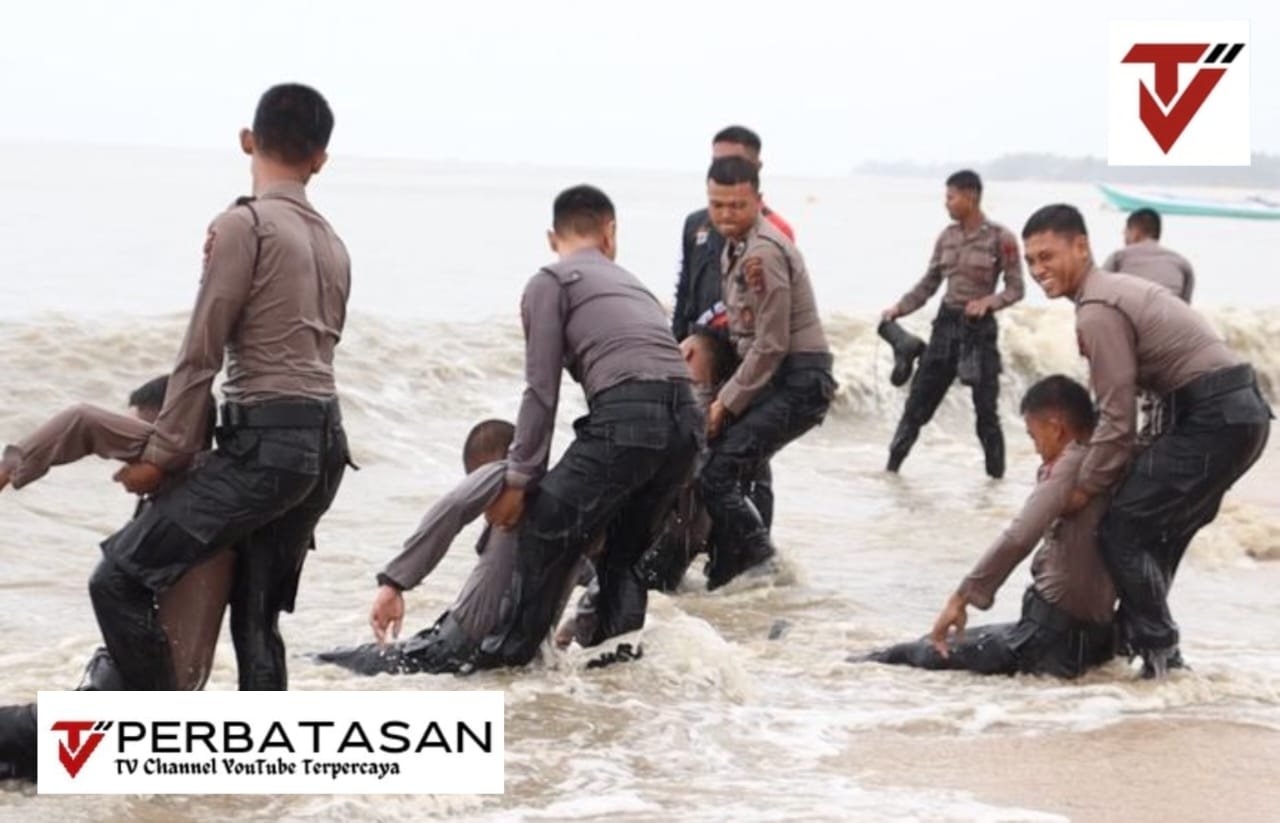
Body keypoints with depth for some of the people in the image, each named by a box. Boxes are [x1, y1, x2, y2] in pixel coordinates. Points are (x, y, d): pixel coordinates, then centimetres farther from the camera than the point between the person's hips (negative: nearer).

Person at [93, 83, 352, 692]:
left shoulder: (245, 224, -8)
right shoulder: (331, 243, 16)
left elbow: (202, 353, -9)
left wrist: (162, 455, -2)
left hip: (266, 444, -9)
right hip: (324, 443, 9)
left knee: (118, 580, -7)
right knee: (257, 617, 14)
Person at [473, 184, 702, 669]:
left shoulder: (550, 282, 10)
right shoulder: (631, 283, 30)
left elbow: (542, 391, 3)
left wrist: (518, 480, 6)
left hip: (626, 417, -7)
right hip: (685, 421, 7)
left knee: (544, 533, 6)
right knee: (625, 547, 23)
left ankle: (506, 656, 10)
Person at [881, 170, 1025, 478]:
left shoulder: (1000, 238, -8)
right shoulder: (947, 237, 6)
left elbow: (1016, 288, -7)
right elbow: (928, 284, 11)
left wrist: (988, 301, -24)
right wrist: (899, 309, 0)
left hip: (980, 327, -4)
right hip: (946, 323, 4)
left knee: (986, 408, 1)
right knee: (918, 400, 6)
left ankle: (996, 473, 12)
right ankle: (892, 464, 12)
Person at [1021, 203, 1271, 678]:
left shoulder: (1096, 312, -14)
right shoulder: (1116, 290, 18)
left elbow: (1117, 419, -13)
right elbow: (1116, 401, 21)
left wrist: (1084, 488, -2)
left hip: (1213, 418, -10)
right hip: (1239, 409, 10)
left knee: (1122, 530, -4)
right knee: (1158, 529, 21)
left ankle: (1159, 651, 3)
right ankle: (1139, 638, 29)